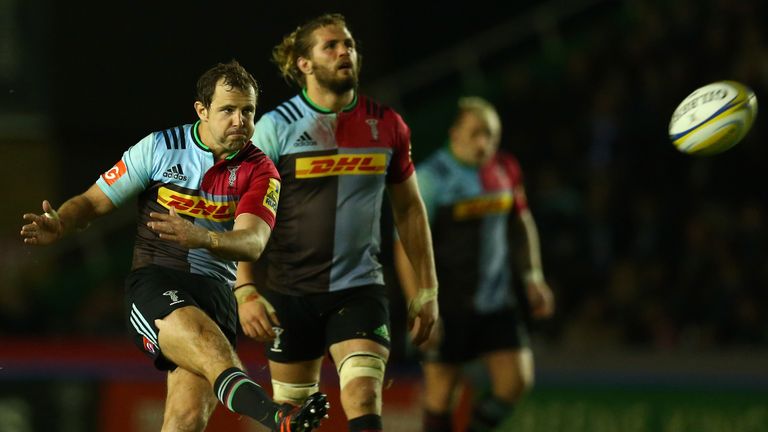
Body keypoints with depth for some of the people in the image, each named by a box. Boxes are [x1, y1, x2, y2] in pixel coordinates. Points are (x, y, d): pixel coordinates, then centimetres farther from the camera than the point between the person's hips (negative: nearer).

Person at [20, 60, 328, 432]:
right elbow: (94, 202, 10)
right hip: (153, 284, -2)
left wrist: (200, 237, -31)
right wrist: (59, 225, -12)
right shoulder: (160, 147, 6)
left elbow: (252, 243, -11)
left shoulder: (260, 172, 6)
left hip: (215, 290, 2)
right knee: (196, 331, -37)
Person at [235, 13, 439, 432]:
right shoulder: (276, 126, -4)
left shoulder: (386, 126, 4)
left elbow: (409, 209, 13)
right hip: (290, 293, -1)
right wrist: (246, 289, -14)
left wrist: (426, 289, 11)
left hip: (360, 288, 1)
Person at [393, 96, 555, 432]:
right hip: (448, 303, -5)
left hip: (497, 300, 5)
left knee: (516, 381, -4)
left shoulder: (505, 170, 3)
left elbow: (523, 223, 21)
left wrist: (533, 276, 14)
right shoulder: (432, 177, -14)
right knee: (441, 391, 2)